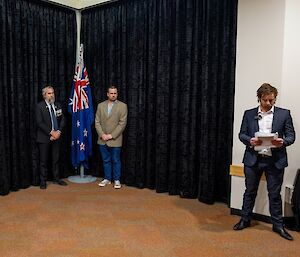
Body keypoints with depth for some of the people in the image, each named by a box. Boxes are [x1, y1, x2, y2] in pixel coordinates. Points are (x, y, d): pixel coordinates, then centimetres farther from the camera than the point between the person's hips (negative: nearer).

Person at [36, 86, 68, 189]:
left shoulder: (58, 106, 9)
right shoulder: (40, 106, -6)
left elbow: (62, 120, 7)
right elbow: (39, 122, -13)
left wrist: (58, 132, -8)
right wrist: (51, 132, -17)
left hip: (56, 136, 4)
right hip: (44, 137, -4)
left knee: (56, 159, 11)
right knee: (43, 160, 4)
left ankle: (56, 178, 22)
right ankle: (43, 181, 15)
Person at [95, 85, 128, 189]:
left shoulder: (122, 106, -4)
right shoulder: (101, 105, 8)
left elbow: (122, 123, -9)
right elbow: (97, 122, 6)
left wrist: (111, 135, -13)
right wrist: (102, 134, -8)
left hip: (115, 140, -3)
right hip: (103, 140, 3)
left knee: (116, 161, 5)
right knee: (106, 160, 12)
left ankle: (116, 180, 17)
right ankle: (107, 178, 25)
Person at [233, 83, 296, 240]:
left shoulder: (284, 114, 2)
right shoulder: (249, 114, 6)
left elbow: (291, 136, 2)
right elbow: (242, 134, 5)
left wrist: (282, 142, -20)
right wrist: (250, 140, -16)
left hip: (275, 160, -1)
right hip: (253, 159, 1)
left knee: (274, 194, 8)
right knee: (250, 192, 13)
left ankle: (278, 225, 23)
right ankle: (245, 220, 28)